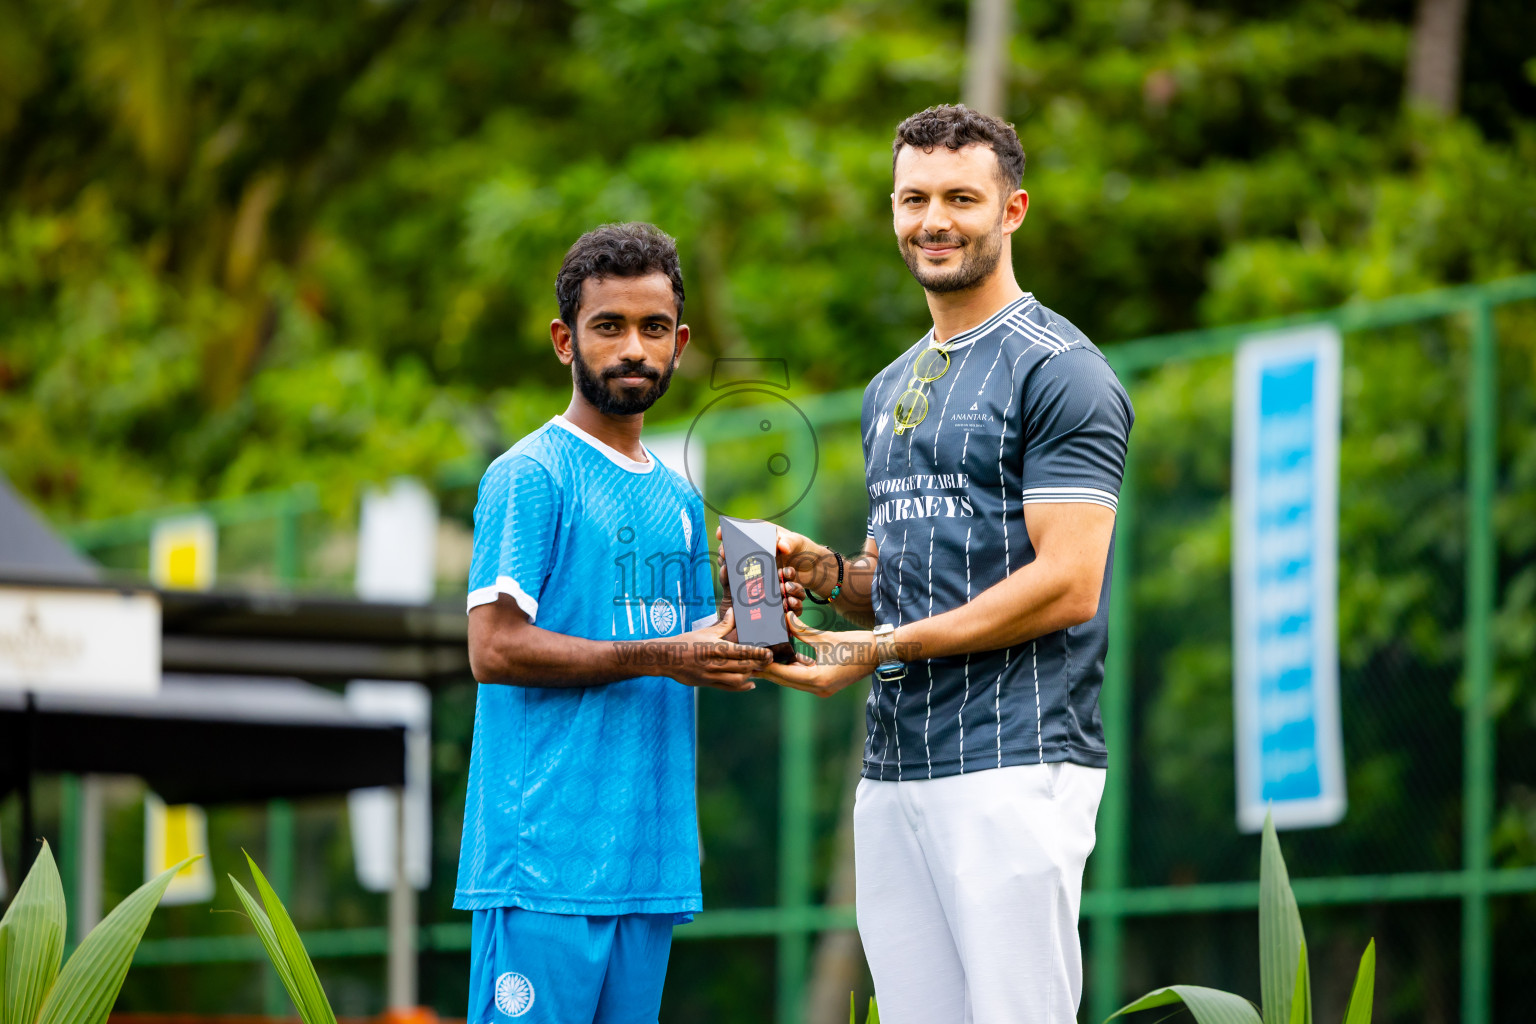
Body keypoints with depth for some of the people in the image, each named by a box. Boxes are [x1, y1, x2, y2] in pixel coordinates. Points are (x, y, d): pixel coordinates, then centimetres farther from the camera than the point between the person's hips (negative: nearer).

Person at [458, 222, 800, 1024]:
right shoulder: (528, 476, -5)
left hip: (652, 854, 8)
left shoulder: (678, 499, 19)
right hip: (545, 853, -8)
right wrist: (657, 657, -17)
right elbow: (496, 648, -13)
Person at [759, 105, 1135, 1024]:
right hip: (894, 769, 8)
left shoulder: (1058, 370, -6)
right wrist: (824, 571, 6)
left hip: (1014, 760, -8)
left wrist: (881, 648, -14)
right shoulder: (892, 388, 22)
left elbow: (1066, 586, -14)